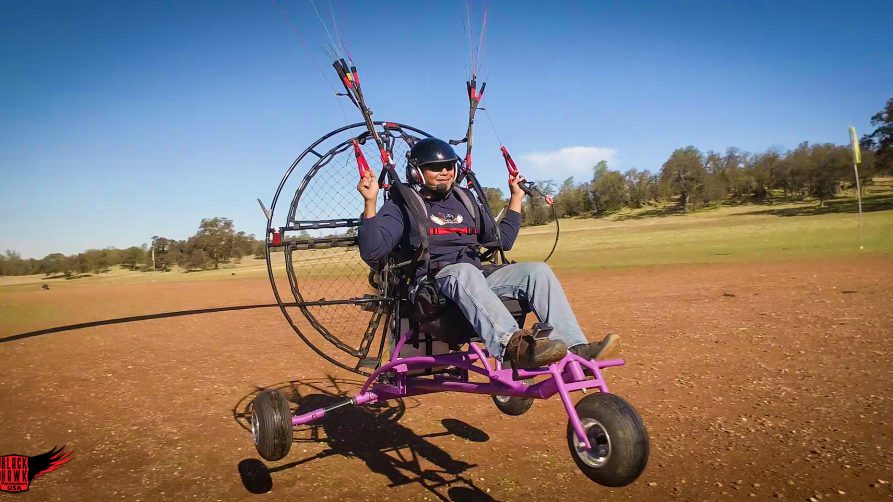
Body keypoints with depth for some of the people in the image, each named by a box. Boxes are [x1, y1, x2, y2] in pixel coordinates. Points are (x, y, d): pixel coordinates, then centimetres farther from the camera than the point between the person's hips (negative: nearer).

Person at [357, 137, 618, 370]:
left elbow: (502, 240, 31)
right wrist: (370, 201, -17)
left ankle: (576, 350, -29)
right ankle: (513, 346, -58)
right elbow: (372, 252, -9)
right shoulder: (402, 205, 6)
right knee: (464, 271, -39)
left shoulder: (464, 200, 24)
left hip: (477, 284, 6)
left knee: (536, 271, -16)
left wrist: (516, 197, 28)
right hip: (432, 285, -5)